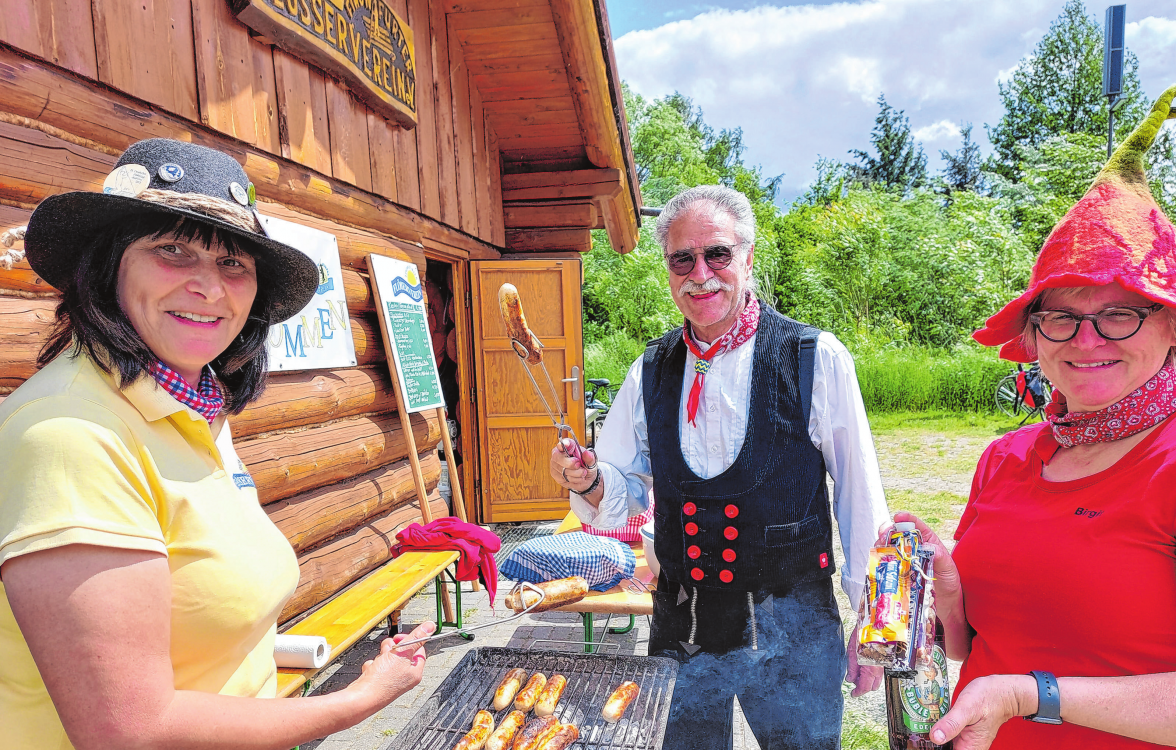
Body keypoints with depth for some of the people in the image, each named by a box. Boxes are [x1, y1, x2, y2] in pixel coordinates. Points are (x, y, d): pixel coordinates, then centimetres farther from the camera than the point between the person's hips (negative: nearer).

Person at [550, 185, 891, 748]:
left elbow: (860, 499, -5)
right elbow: (627, 495, 6)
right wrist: (590, 484, -16)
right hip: (681, 632, 3)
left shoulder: (817, 359, -11)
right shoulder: (650, 373, -1)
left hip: (792, 637, -2)